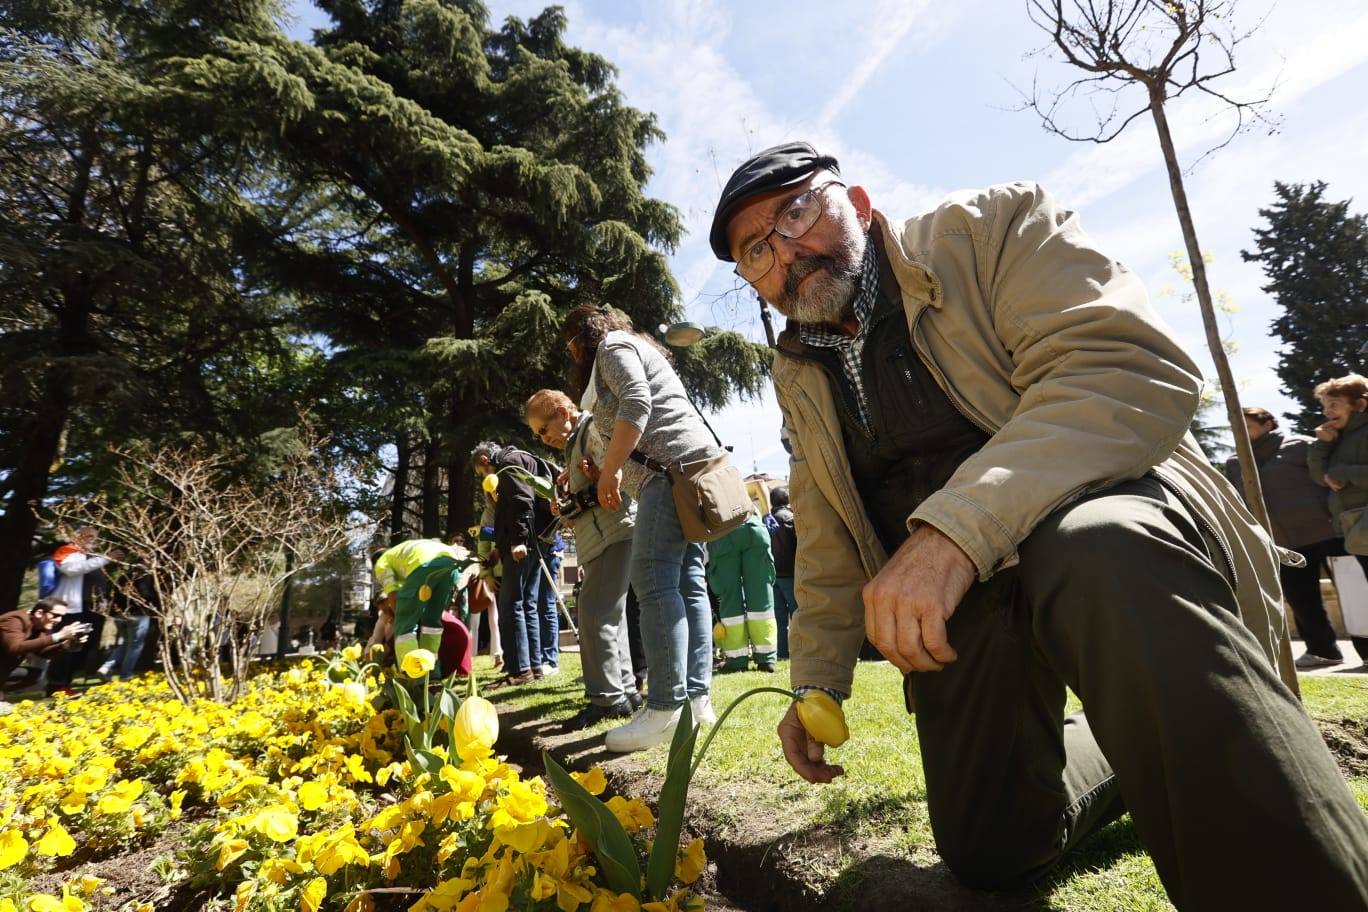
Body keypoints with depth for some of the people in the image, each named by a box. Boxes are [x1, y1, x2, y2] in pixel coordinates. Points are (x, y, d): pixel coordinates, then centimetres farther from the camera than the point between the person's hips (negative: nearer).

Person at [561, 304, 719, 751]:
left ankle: (665, 710, -18)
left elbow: (636, 405, -13)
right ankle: (697, 698, 4)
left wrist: (608, 472, -13)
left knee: (655, 581, -16)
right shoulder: (634, 350, 34)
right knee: (688, 581, 4)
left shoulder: (613, 346, 5)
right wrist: (611, 472, 19)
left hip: (673, 467, -10)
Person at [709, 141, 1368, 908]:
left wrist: (955, 530, -34)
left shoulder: (992, 228, -5)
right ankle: (1135, 746, 33)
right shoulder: (799, 379, 10)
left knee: (1101, 554, -39)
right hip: (946, 589, 6)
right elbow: (827, 543, 17)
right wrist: (817, 680, 13)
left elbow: (1136, 370, -22)